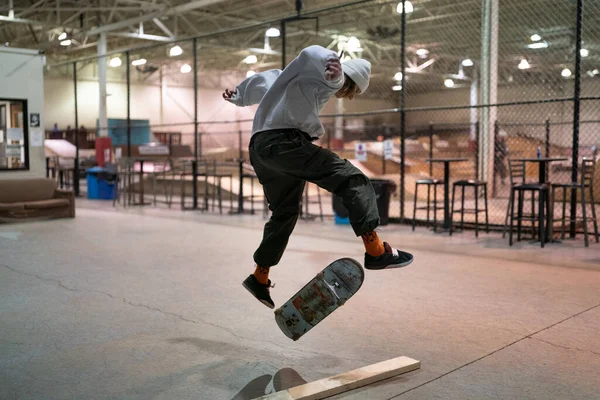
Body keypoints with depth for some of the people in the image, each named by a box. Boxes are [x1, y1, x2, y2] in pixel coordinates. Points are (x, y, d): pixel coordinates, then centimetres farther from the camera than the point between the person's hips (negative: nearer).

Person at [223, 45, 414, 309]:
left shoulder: (300, 72, 29)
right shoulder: (331, 80, 2)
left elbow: (262, 80, 35)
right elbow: (312, 53, -21)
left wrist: (238, 96, 44)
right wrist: (333, 64, -38)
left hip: (259, 146, 10)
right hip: (284, 142, -10)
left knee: (285, 213, 21)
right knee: (353, 180, -12)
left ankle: (260, 277, 29)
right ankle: (376, 251, -20)